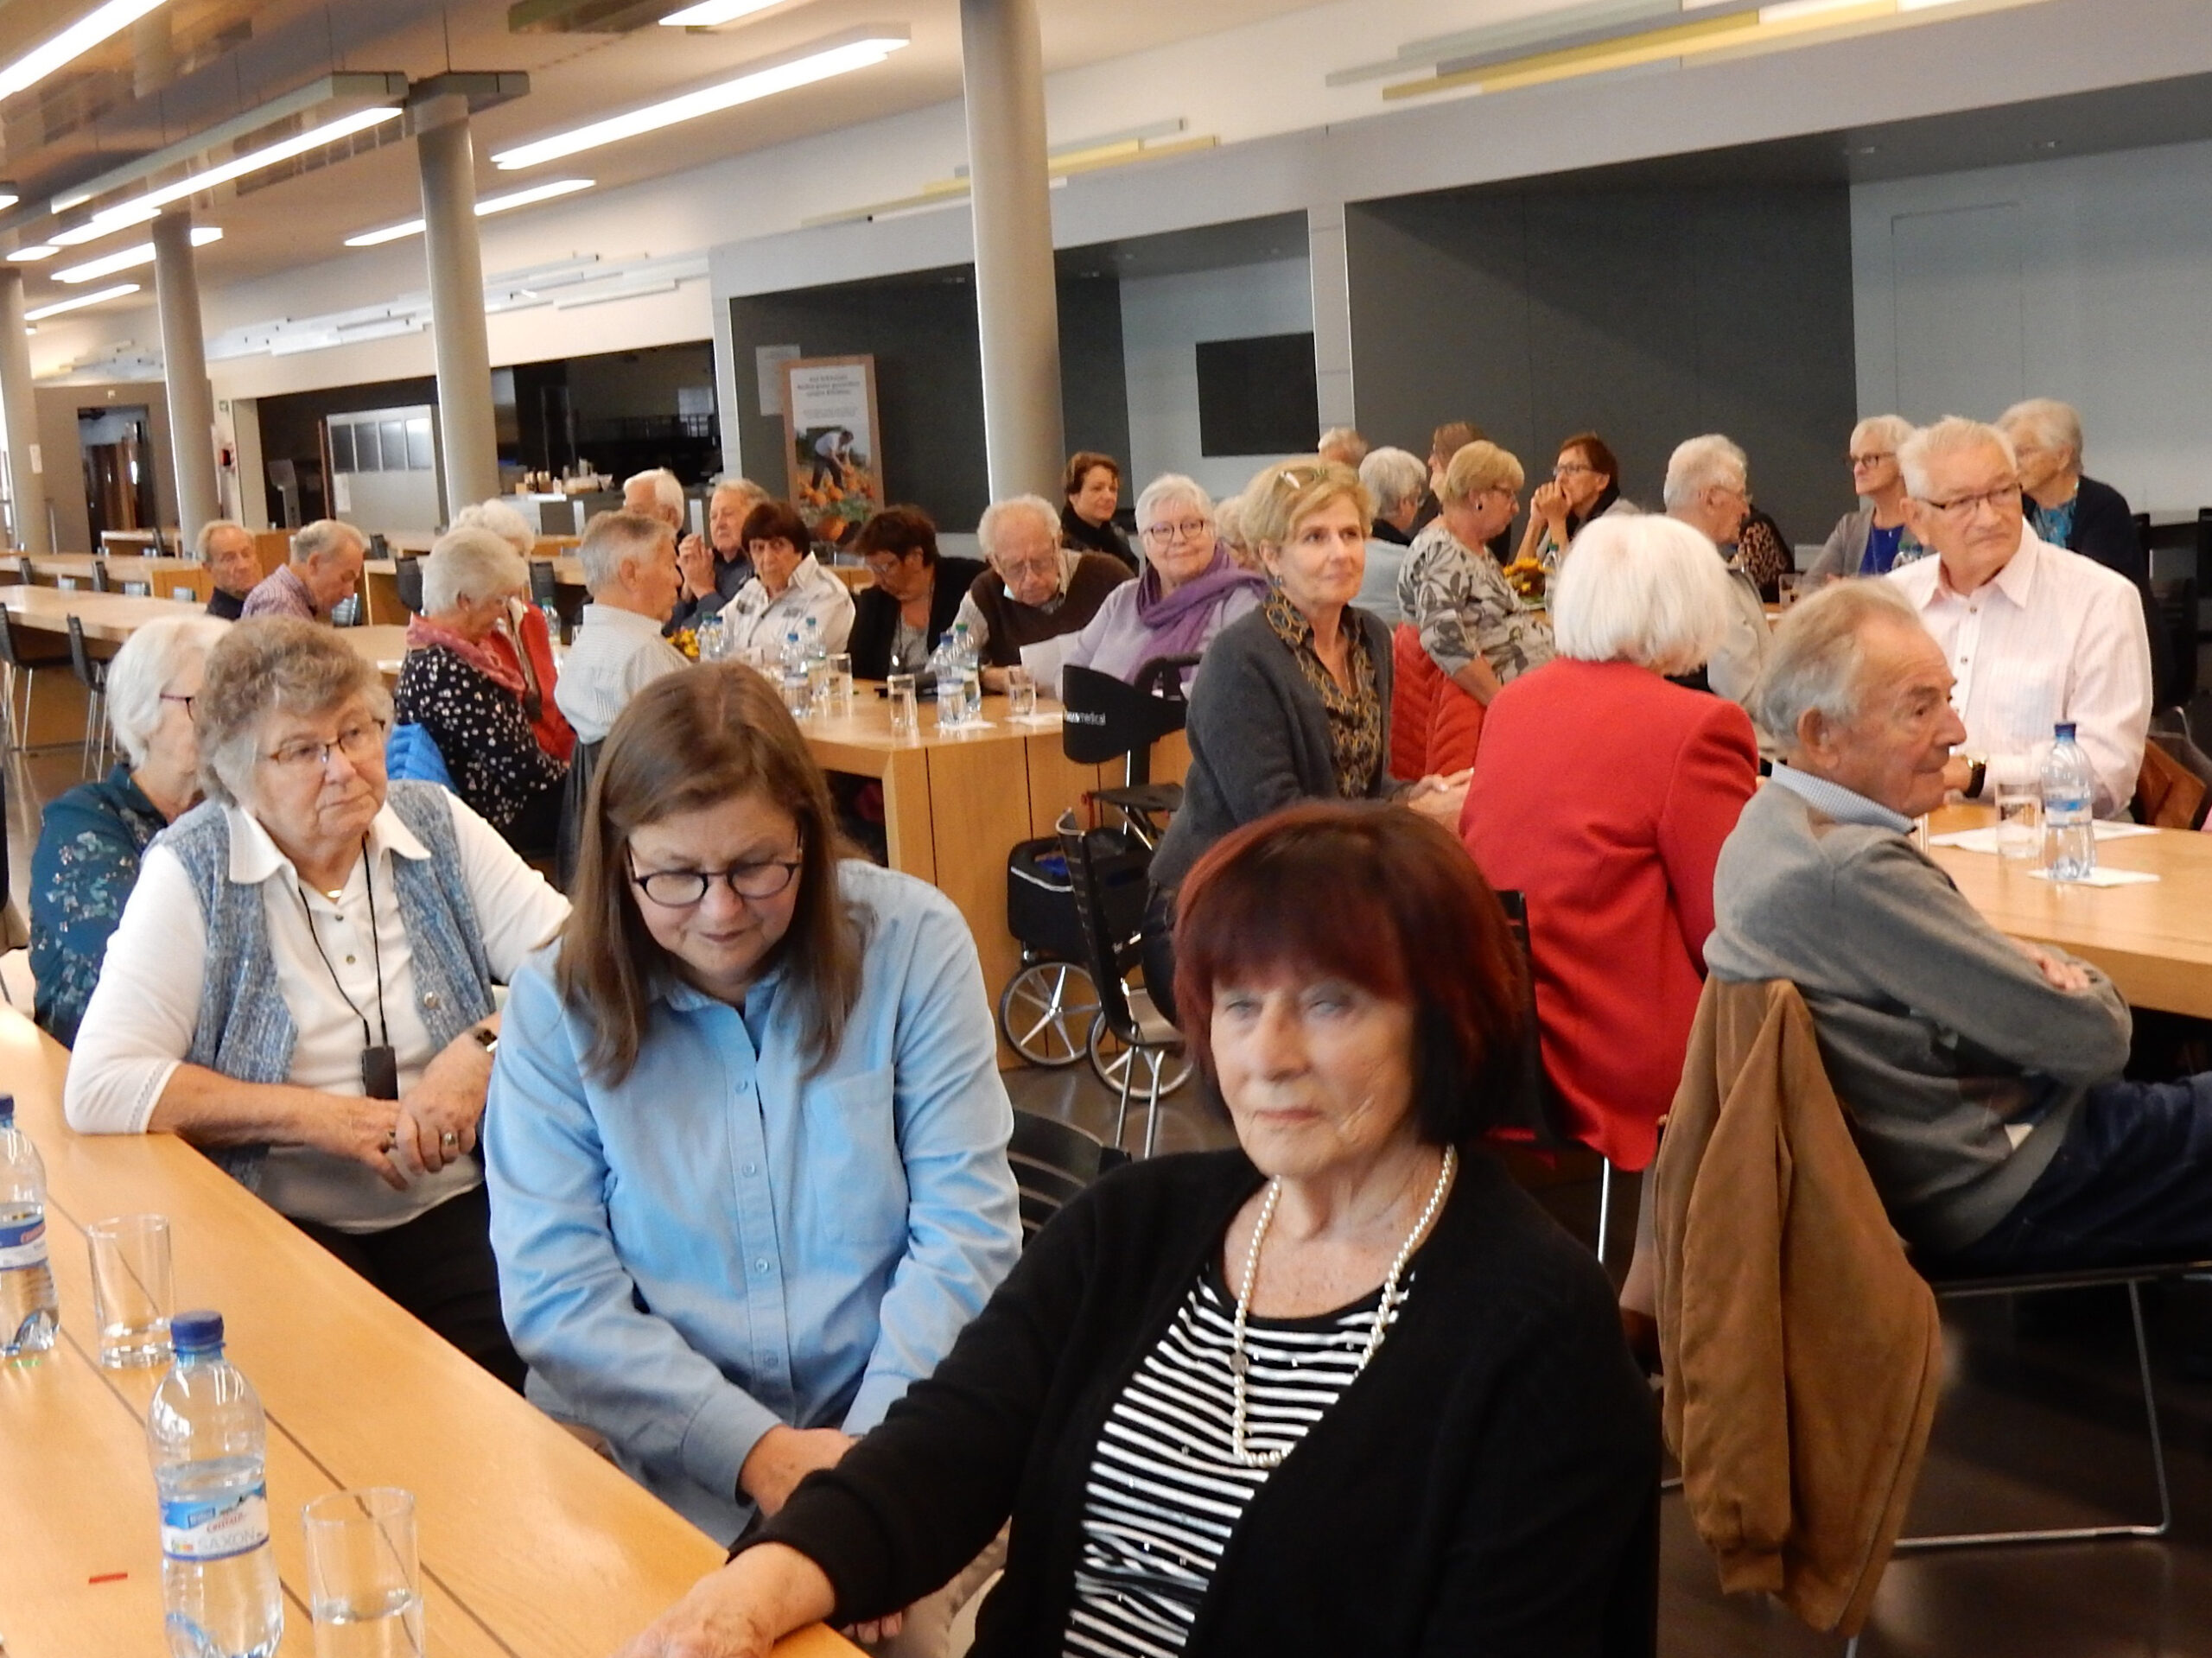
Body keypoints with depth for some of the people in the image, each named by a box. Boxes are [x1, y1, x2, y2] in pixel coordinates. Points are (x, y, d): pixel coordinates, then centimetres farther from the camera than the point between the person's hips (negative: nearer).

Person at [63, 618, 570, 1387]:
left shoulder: (436, 827, 6)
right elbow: (100, 1086, -12)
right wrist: (320, 1116, -14)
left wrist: (483, 1048, -19)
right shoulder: (192, 870, -3)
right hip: (280, 1227, -2)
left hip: (456, 1208, 2)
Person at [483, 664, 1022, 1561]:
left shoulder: (910, 941, -3)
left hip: (895, 1445, 0)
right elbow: (553, 1292, -4)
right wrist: (753, 1451, -15)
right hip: (655, 1470, 0)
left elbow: (965, 1228, -3)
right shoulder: (555, 1004, -1)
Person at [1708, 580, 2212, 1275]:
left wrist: (2032, 965, -9)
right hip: (1996, 1198, -9)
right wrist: (2080, 982, 1)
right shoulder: (1853, 871, -28)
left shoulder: (1771, 821, 2)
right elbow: (2092, 1041, -21)